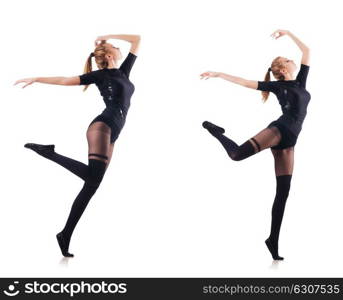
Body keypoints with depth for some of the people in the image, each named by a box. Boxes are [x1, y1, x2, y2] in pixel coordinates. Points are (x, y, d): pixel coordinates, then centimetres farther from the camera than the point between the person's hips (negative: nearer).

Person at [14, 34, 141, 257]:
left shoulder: (123, 71, 23)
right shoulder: (100, 75, 7)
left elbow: (137, 39, 29)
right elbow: (65, 80, 8)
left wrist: (108, 36, 26)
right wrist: (37, 79, 7)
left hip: (111, 135, 6)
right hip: (102, 127, -6)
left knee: (91, 186, 0)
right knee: (93, 176, -27)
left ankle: (65, 235, 0)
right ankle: (48, 152, -12)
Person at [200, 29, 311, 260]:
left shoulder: (300, 81, 21)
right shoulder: (277, 86, 6)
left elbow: (307, 51, 25)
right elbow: (244, 82, 5)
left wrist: (288, 33, 25)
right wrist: (218, 75, 2)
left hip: (288, 140, 6)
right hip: (279, 129, -6)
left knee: (283, 191, 3)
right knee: (238, 153, -32)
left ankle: (273, 241, 7)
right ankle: (215, 129, -3)